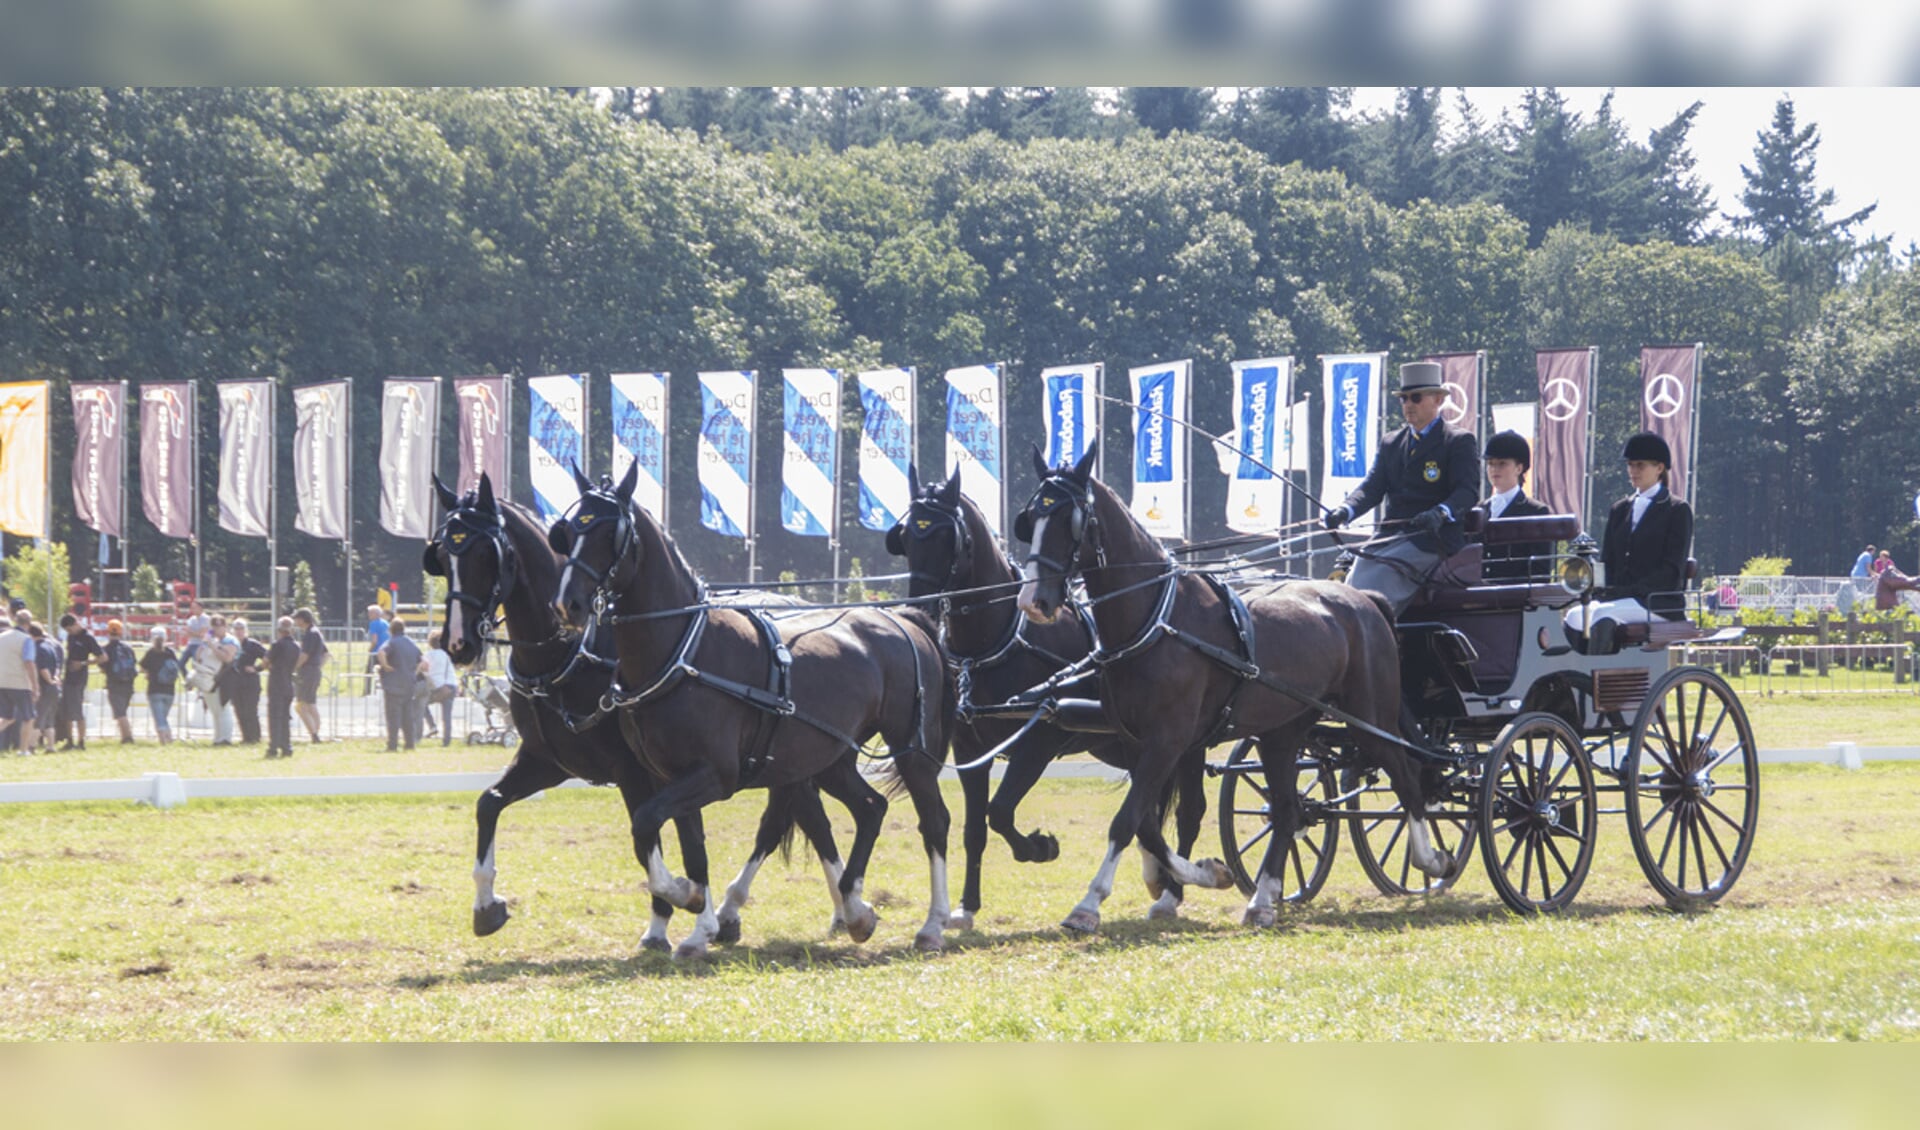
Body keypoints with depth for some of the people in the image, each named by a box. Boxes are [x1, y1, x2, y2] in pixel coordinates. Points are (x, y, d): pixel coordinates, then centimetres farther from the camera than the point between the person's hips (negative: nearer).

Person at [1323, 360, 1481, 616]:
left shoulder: (1460, 442, 3)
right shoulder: (1391, 442, 21)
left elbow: (1468, 490, -10)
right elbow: (1372, 486, 12)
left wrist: (1441, 512, -31)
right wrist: (1345, 510, -10)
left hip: (1432, 538, -6)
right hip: (1389, 537, 6)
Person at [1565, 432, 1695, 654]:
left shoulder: (1678, 511, 3)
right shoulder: (1619, 510, 21)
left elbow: (1672, 570, -7)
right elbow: (1606, 562, 17)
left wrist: (1631, 591, -18)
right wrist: (1601, 589, -6)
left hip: (1660, 604, -6)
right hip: (1616, 599, 6)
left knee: (1603, 615, -35)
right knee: (1575, 617, -26)